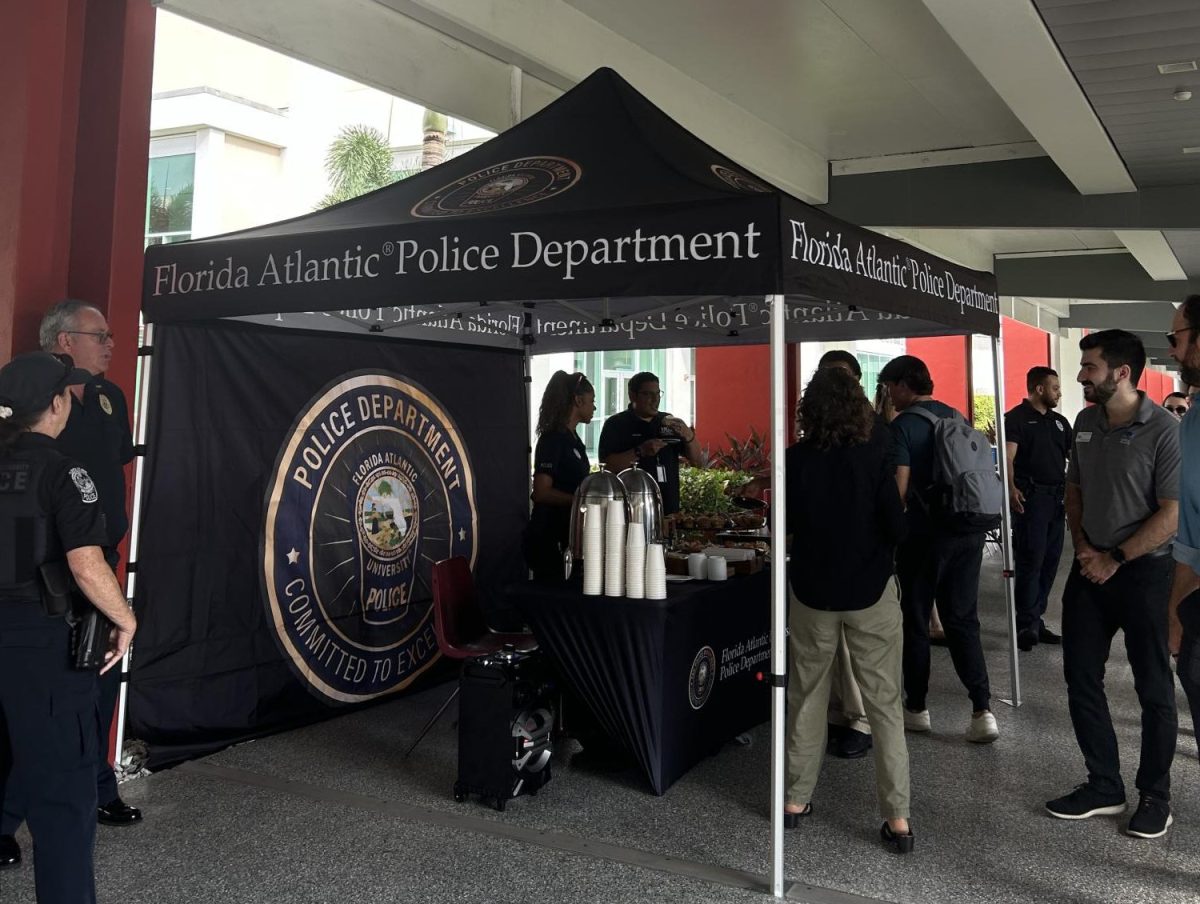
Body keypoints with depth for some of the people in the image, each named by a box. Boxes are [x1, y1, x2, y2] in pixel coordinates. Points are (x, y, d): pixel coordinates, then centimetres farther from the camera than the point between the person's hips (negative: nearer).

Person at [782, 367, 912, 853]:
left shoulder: (795, 459, -6)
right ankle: (897, 817, 8)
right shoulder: (874, 456, -10)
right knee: (885, 704, 6)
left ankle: (796, 799, 23)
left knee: (806, 697, 15)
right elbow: (896, 527, -10)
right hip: (870, 592, -2)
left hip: (812, 590, 2)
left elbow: (783, 522, 3)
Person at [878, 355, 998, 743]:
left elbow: (899, 487, -17)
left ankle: (915, 709, 18)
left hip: (925, 535, -6)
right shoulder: (957, 417, 9)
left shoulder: (903, 425, -11)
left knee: (915, 622, 8)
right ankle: (982, 710, 4)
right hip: (968, 531, 6)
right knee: (963, 621, 10)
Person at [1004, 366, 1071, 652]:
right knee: (1030, 561, -6)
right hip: (1030, 497, -7)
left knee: (1050, 561, 9)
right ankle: (1027, 626, -1)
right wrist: (1011, 488, -31)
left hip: (1057, 497, 7)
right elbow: (1008, 458, -15)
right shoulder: (1017, 418, -4)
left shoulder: (1059, 422, 19)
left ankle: (1034, 620, 18)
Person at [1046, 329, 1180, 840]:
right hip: (1090, 568, 6)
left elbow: (1172, 514, -17)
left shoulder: (1163, 430, -15)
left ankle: (1155, 796, 23)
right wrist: (1082, 547, 1)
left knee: (1153, 688, 7)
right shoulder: (1085, 423, 4)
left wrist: (1115, 559, -16)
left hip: (1143, 572, -6)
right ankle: (1104, 786, 24)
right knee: (1081, 679, 10)